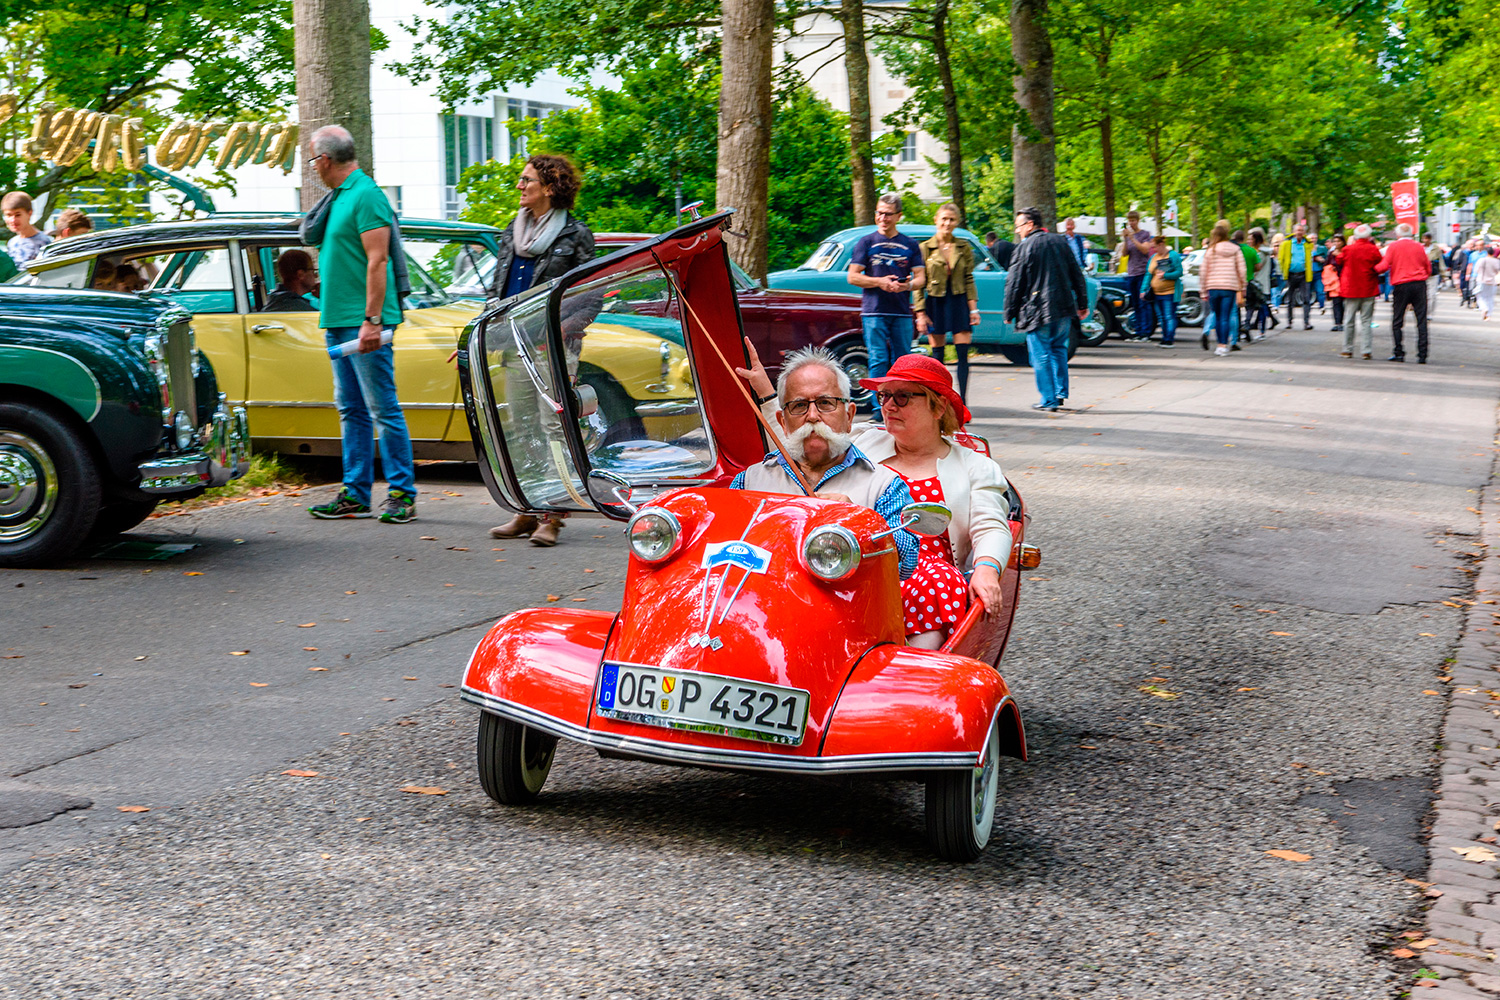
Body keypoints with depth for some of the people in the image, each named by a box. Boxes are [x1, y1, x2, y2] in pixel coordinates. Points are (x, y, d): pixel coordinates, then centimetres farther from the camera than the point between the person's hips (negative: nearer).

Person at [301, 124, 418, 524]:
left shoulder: (366, 195, -12)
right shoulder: (339, 197, 17)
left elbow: (377, 260, -18)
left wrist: (372, 320, -22)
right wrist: (330, 315, 18)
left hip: (363, 322, -10)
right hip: (338, 322, 10)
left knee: (383, 409, -6)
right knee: (351, 410, 11)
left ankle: (402, 493, -2)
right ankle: (355, 494, 15)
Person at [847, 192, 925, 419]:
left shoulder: (910, 245, 13)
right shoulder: (866, 243, 7)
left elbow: (921, 278, 8)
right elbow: (853, 277, 3)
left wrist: (908, 285, -15)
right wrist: (880, 282, -11)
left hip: (902, 313, 2)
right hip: (874, 311, -2)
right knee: (878, 360, -8)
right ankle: (879, 408, -7)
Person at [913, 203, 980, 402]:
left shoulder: (964, 248, 8)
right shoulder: (925, 248, 2)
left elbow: (969, 280, 8)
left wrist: (973, 309, 0)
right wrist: (920, 313, -6)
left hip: (959, 302, 1)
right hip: (935, 302, -1)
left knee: (963, 353, -5)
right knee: (937, 355, 1)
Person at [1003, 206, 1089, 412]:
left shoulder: (1024, 247, -8)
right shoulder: (1060, 242, 10)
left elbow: (1014, 283, -7)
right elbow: (1077, 275, 14)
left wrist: (1010, 312, 1)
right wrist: (1083, 304, 20)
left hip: (1038, 310, -6)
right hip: (1063, 309, 6)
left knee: (1041, 356, 0)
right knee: (1059, 349, 19)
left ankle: (1049, 400, 0)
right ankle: (1060, 393, 18)